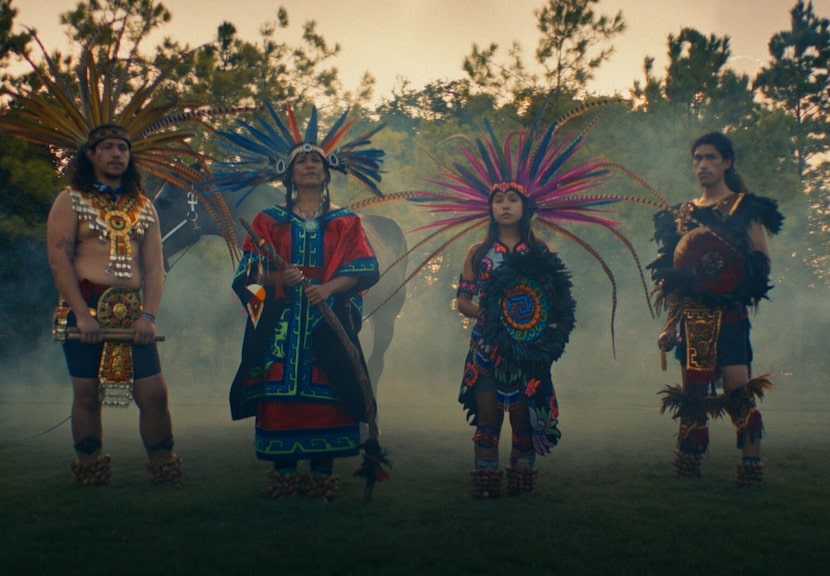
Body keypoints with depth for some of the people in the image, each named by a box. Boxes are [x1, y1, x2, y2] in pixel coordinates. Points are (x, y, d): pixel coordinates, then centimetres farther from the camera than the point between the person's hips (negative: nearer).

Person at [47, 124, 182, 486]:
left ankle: (163, 469, 7)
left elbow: (154, 267, 9)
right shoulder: (71, 201, 4)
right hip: (85, 309, -3)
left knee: (154, 392, -4)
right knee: (87, 392, 1)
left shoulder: (144, 207, 15)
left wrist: (148, 315, -5)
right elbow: (59, 260, -6)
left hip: (132, 313, 3)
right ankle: (89, 471, 13)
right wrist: (83, 314, -16)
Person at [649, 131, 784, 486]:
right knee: (692, 393, 7)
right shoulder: (682, 214, 16)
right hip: (691, 318, 4)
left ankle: (752, 471, -5)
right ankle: (686, 471, 15)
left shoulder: (744, 207, 4)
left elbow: (761, 261, -2)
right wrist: (670, 324, 12)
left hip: (728, 315, -4)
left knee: (739, 392, -11)